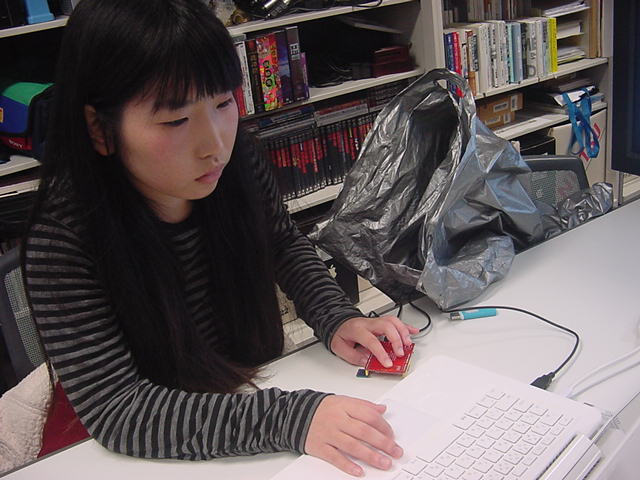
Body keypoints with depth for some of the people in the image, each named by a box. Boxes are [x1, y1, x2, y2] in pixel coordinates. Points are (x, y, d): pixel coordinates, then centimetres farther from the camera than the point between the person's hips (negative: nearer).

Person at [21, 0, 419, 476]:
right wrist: (289, 418, -36)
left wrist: (336, 320, -12)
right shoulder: (62, 239, -25)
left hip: (255, 389, 4)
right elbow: (116, 409, -27)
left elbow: (286, 245, 6)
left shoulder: (237, 161, -13)